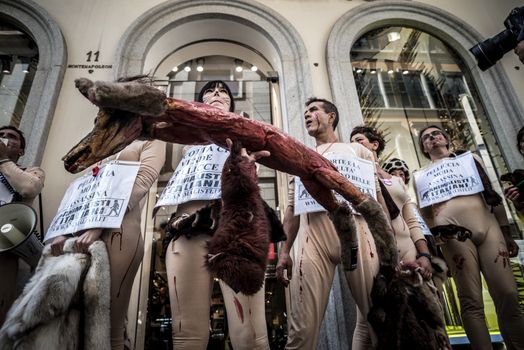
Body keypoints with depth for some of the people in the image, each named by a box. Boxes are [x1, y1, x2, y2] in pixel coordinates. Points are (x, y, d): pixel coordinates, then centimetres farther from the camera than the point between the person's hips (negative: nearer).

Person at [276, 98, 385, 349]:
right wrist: (284, 251, 8)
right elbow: (292, 209, 19)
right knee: (303, 326, -7)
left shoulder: (357, 150, 22)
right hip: (313, 235, 1)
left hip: (356, 230, 0)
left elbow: (377, 198, 14)